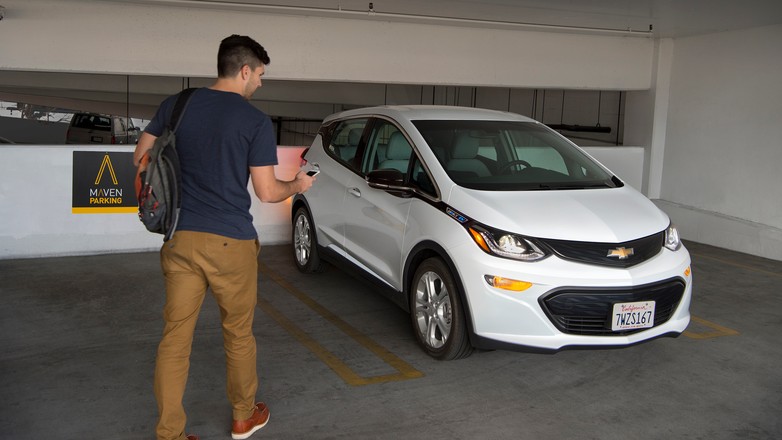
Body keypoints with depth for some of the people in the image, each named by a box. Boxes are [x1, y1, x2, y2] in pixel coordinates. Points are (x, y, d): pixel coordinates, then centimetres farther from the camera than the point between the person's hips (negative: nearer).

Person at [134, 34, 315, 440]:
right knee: (238, 334, 14)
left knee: (175, 337, 8)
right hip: (230, 243, -3)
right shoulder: (256, 122, -7)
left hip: (179, 238, 4)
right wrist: (298, 184, 14)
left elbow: (142, 157, 13)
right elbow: (266, 192, -6)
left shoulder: (175, 105, 5)